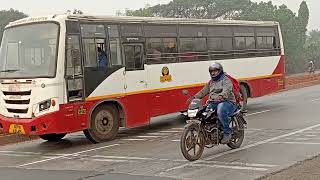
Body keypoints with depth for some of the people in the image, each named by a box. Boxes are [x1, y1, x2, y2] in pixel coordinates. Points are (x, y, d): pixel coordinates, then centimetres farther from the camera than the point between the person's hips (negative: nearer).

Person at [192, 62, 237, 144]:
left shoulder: (226, 80, -1)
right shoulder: (211, 82, 26)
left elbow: (226, 91, -20)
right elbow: (203, 91, 24)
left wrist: (220, 97, -41)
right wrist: (194, 98, 8)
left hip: (227, 102, -7)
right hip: (213, 103, 7)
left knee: (221, 111, -40)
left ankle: (227, 132, -24)